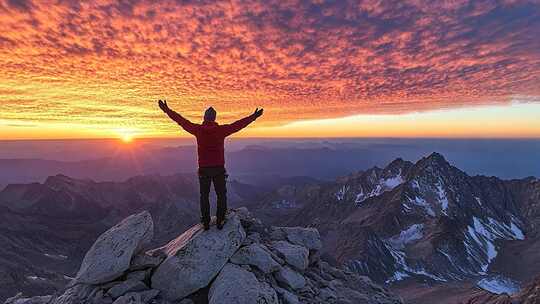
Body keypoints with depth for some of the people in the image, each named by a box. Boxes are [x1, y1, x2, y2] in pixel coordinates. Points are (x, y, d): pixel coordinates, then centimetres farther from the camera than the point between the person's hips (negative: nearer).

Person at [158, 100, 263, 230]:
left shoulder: (198, 129, -4)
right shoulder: (221, 130, -7)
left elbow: (181, 121, 3)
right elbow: (239, 124, -4)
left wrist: (167, 110, 13)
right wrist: (254, 116, 3)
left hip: (203, 169, 1)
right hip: (219, 168, -1)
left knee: (204, 196, 14)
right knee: (221, 195, 12)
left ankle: (206, 223, 16)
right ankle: (220, 222, 13)